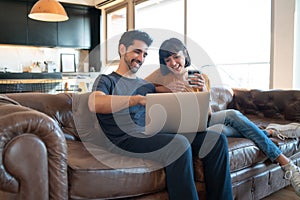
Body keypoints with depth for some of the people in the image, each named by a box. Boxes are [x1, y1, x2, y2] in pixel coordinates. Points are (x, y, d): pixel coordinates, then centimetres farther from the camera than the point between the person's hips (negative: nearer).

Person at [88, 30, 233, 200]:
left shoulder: (147, 85, 28)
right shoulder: (106, 80, 9)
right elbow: (94, 104, -15)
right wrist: (138, 99, -29)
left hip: (155, 134, 7)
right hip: (128, 139, -6)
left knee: (217, 139, -9)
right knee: (179, 143, -35)